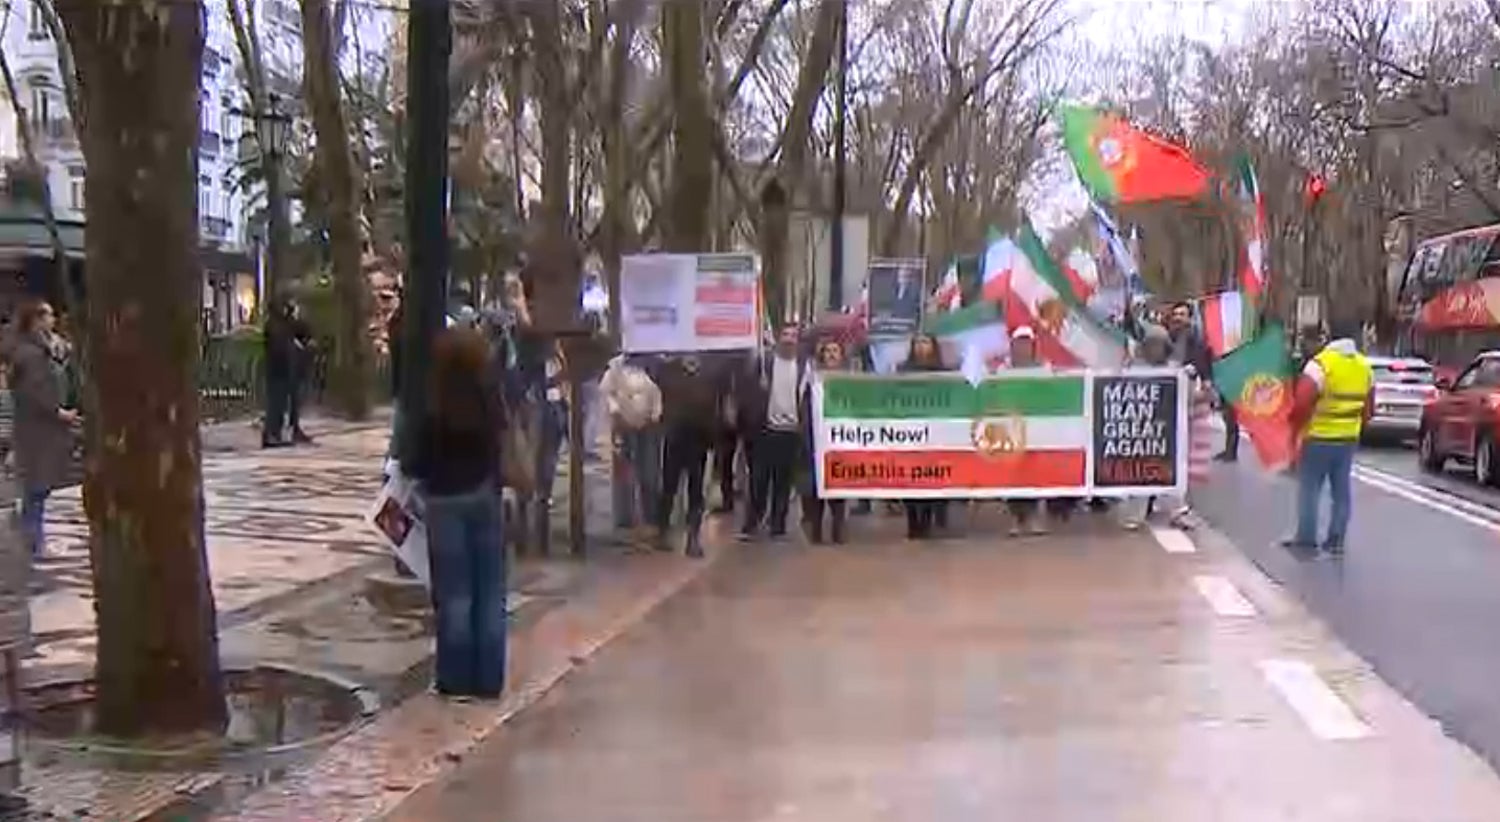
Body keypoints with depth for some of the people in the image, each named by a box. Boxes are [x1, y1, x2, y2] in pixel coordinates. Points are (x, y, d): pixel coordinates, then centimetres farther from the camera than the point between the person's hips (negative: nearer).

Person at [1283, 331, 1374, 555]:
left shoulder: (1321, 363, -17)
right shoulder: (1365, 367, 5)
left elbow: (1302, 403, -21)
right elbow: (1368, 408, 14)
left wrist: (1295, 428, -6)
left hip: (1318, 438, -6)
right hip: (1349, 439, 6)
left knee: (1309, 488, 4)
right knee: (1341, 490, 11)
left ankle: (1306, 538, 7)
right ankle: (1336, 540, 14)